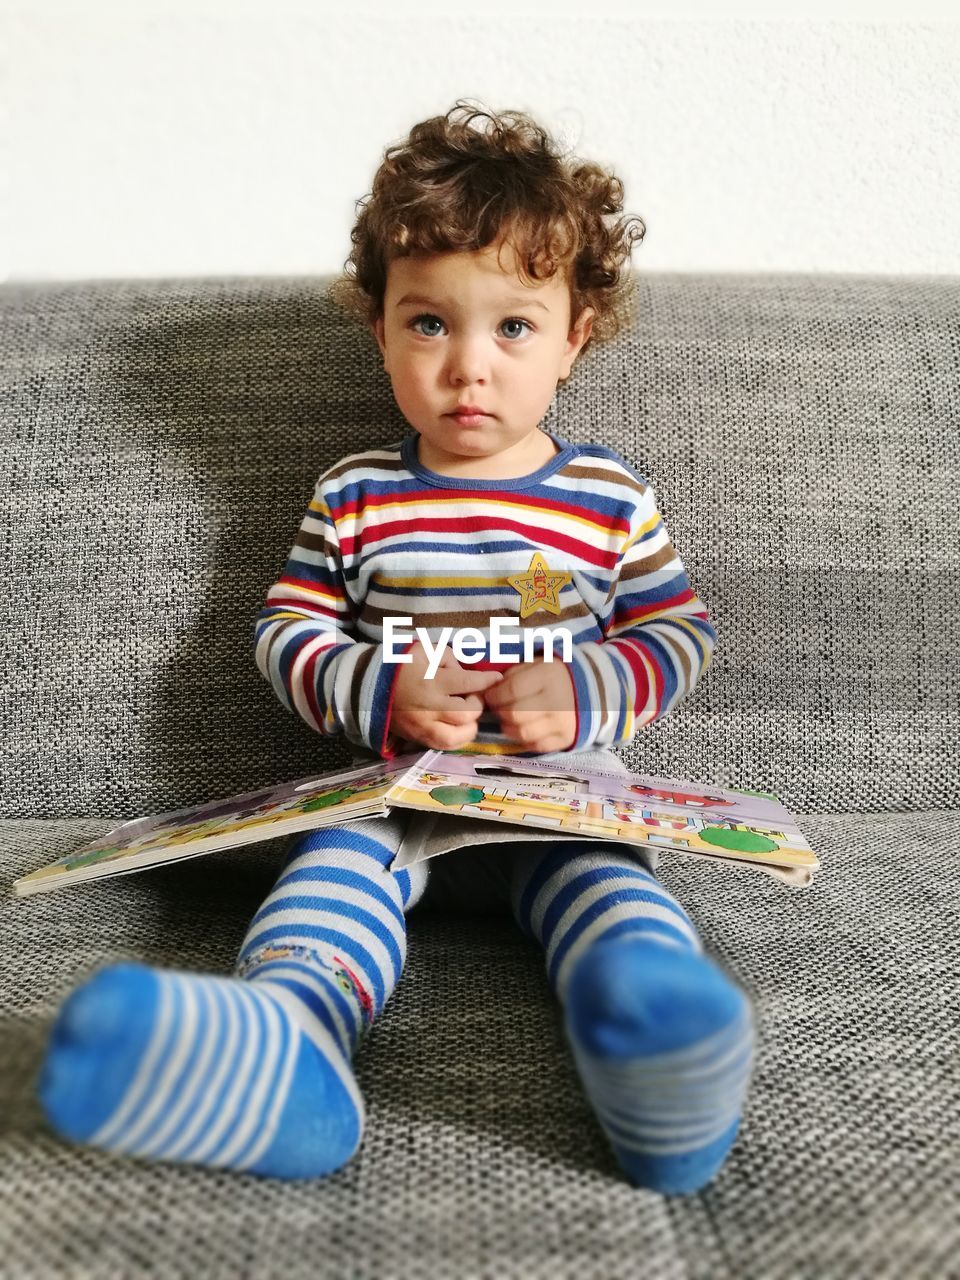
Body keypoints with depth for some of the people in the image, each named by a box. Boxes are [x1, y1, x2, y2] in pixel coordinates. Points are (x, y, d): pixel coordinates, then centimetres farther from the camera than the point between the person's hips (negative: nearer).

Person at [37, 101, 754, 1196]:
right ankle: (285, 1036, -56)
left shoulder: (609, 498, 7)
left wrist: (584, 694, -10)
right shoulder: (354, 497, 8)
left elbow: (679, 635, 10)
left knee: (604, 872, -30)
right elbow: (285, 630, 9)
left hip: (561, 784, 0)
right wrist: (381, 693, -11)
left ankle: (663, 1062, -56)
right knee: (340, 856, -30)